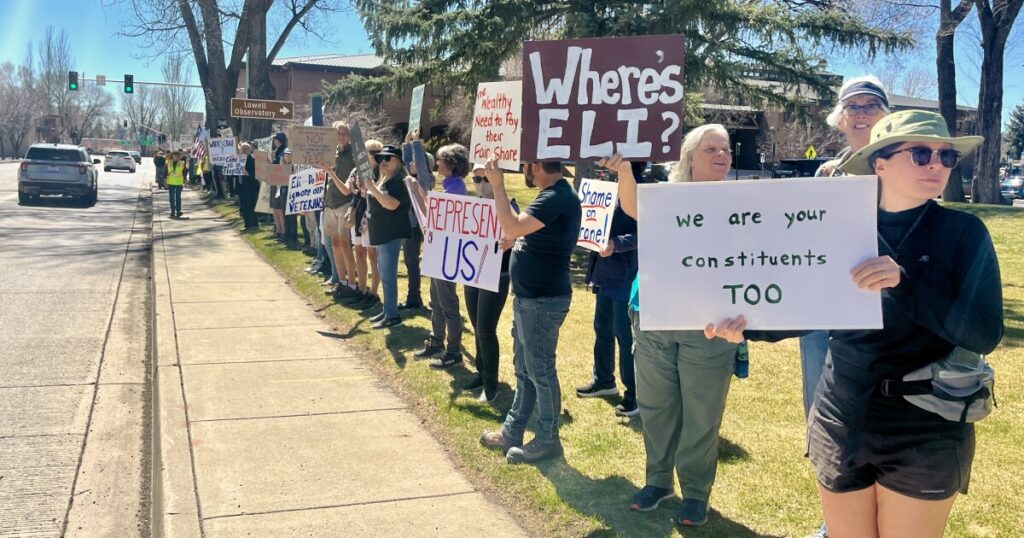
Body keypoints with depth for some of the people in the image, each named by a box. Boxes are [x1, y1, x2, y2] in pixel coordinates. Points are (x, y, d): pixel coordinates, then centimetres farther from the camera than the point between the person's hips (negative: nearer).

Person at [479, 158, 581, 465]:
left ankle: (547, 440, 13)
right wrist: (514, 241, 7)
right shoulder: (553, 195, 12)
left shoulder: (557, 198, -21)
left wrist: (497, 185, -23)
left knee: (540, 371, 1)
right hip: (528, 297, 10)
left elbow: (512, 229, -29)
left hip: (543, 300, -10)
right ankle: (512, 432, 28)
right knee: (523, 368, 17)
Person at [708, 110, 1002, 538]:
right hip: (840, 426, 2)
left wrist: (904, 283, -26)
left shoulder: (963, 233, -7)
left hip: (924, 435, -2)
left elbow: (984, 334, -16)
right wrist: (748, 326, -11)